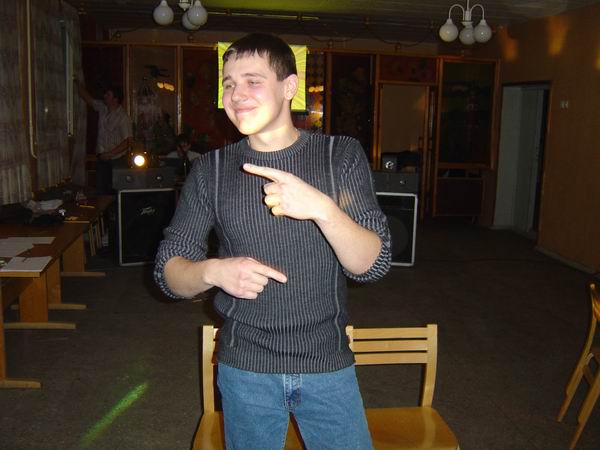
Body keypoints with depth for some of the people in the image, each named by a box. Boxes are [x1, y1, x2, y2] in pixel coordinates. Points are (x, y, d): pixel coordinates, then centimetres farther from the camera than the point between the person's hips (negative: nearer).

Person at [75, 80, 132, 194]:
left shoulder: (123, 117, -17)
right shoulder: (102, 108, 3)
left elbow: (128, 141, -21)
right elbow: (87, 98, 18)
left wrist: (109, 154, -21)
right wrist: (77, 82, 8)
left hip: (116, 160, -6)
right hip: (101, 158, 6)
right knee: (100, 189, 7)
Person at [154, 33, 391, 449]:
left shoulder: (342, 156, -5)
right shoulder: (212, 170, -2)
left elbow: (373, 265, -12)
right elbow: (168, 270, -1)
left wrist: (322, 208, -30)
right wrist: (214, 271, -23)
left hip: (328, 363, 0)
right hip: (245, 368, 1)